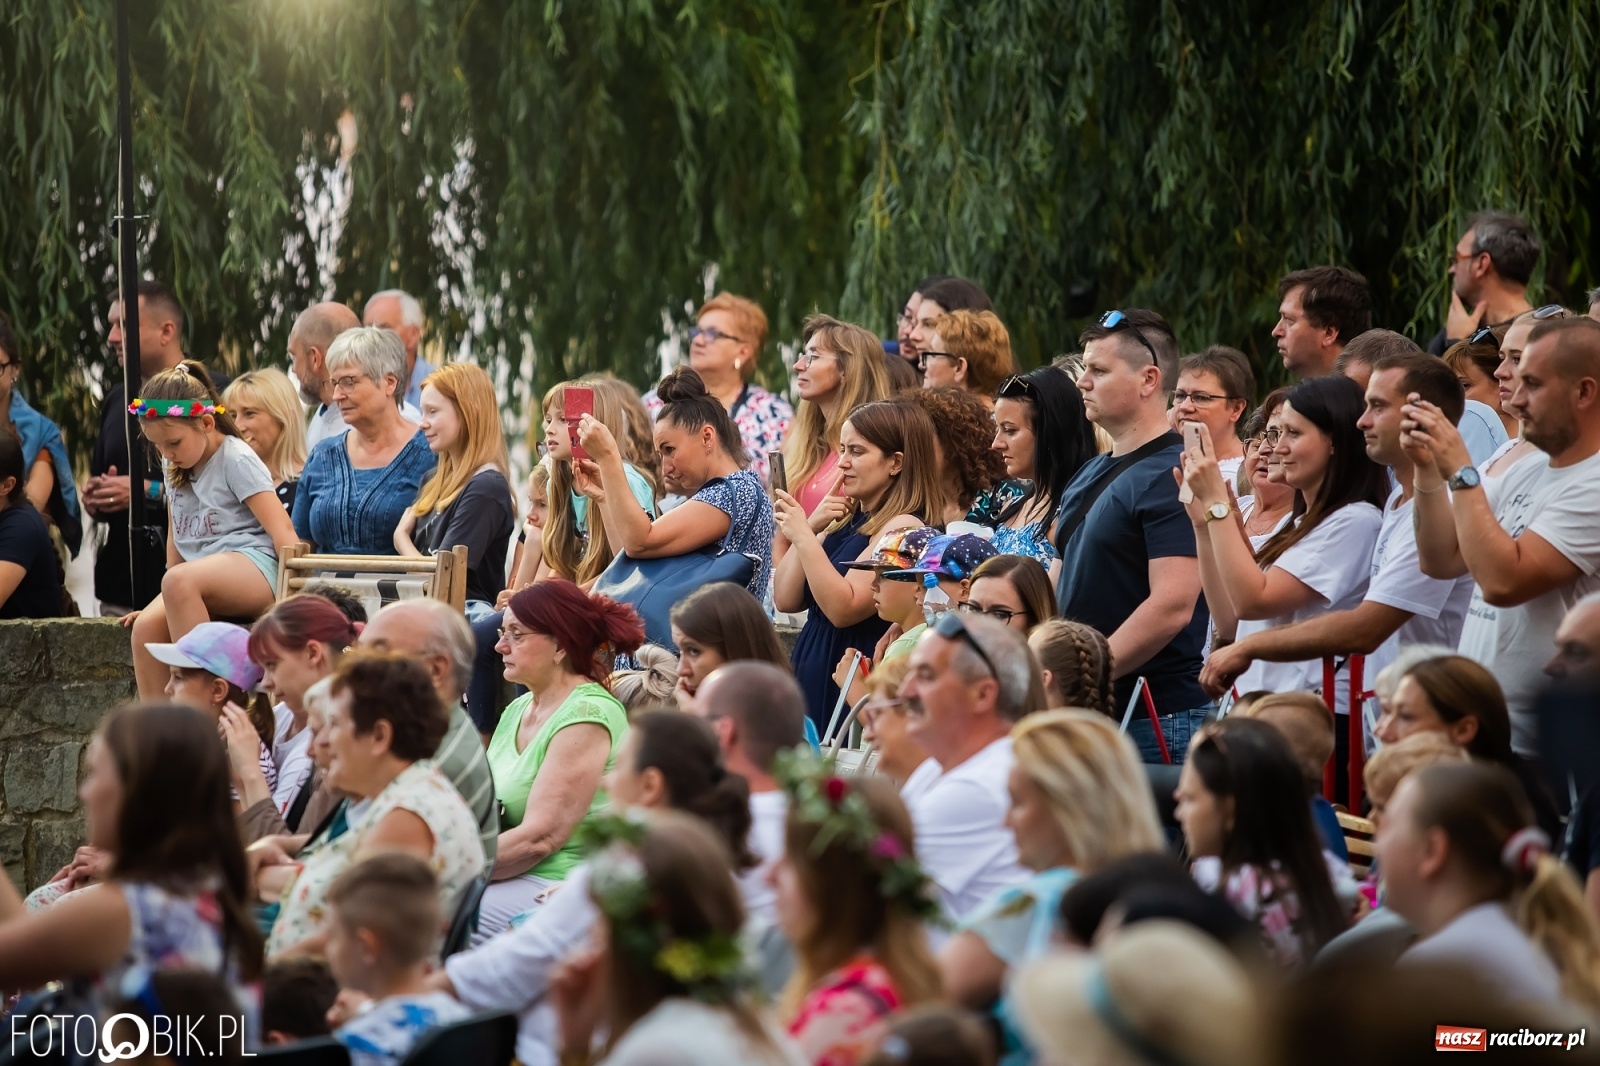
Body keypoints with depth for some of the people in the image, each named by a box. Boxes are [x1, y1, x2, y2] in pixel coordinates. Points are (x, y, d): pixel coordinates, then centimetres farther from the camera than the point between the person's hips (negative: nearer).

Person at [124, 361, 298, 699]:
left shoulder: (236, 461, -7)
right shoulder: (174, 468, 15)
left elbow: (282, 530, -13)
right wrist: (170, 601, 18)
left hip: (254, 567, -7)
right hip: (202, 576, 7)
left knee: (180, 581, -36)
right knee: (147, 627, -23)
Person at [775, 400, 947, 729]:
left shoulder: (903, 527, -12)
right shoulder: (845, 522, 14)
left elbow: (844, 608, -21)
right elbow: (786, 600, 8)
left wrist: (804, 538, -22)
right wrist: (811, 526, -1)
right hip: (812, 677, 8)